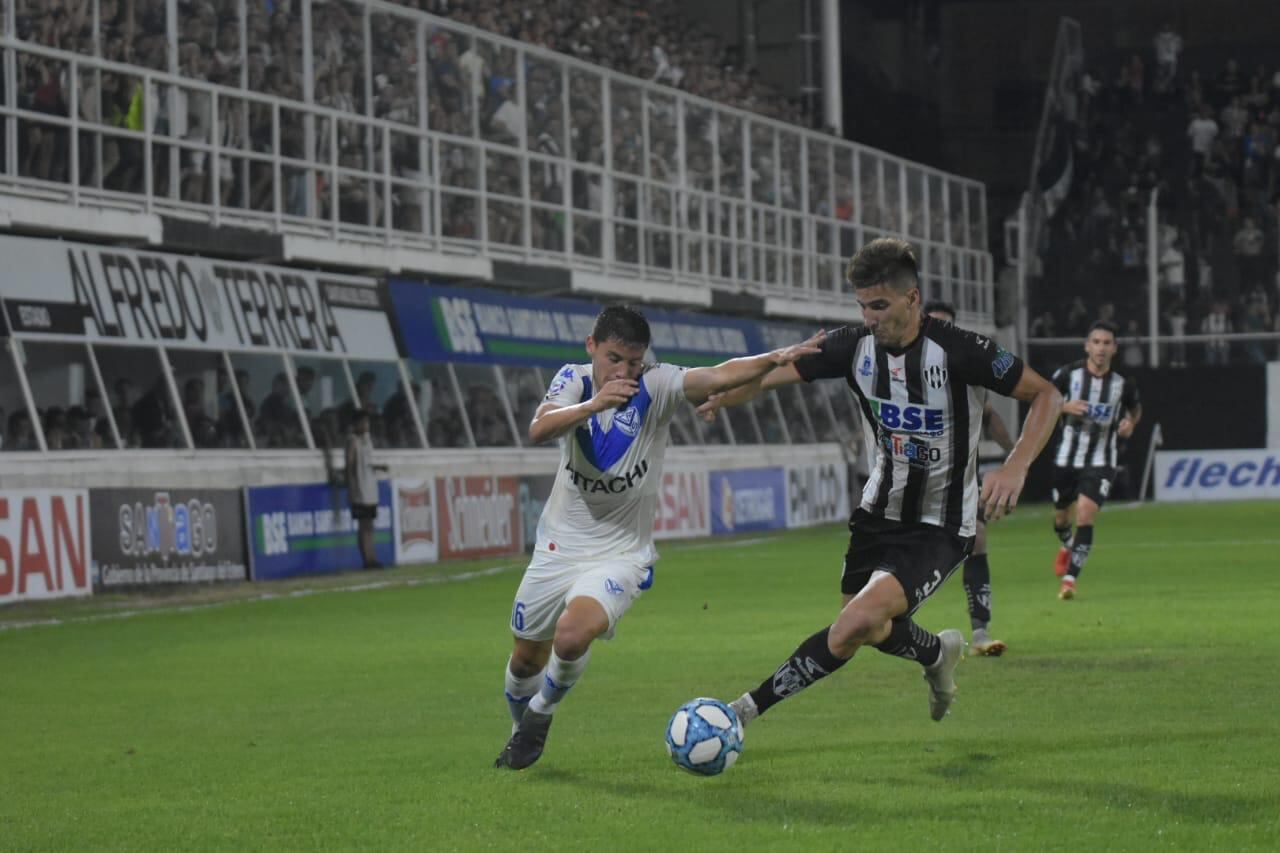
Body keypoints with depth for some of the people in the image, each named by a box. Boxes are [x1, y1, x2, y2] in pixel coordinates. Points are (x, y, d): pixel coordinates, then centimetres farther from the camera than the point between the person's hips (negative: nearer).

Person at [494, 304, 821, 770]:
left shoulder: (656, 386, -14)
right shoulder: (574, 379, -9)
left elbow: (717, 377, -31)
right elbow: (539, 430, -28)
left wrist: (774, 359, -48)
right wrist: (593, 405, -45)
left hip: (620, 553, -3)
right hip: (559, 544, 3)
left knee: (572, 636, -27)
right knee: (527, 657, 13)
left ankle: (541, 713, 5)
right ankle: (521, 729, 45)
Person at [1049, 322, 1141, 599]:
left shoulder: (1123, 383, -5)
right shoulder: (1068, 374, -8)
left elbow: (1135, 408, 16)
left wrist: (1130, 424, -7)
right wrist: (1064, 406, -17)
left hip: (1100, 462, -2)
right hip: (1066, 458, 2)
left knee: (1086, 515, -20)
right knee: (1061, 515, 16)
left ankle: (1070, 578, -18)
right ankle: (1067, 547, 53)